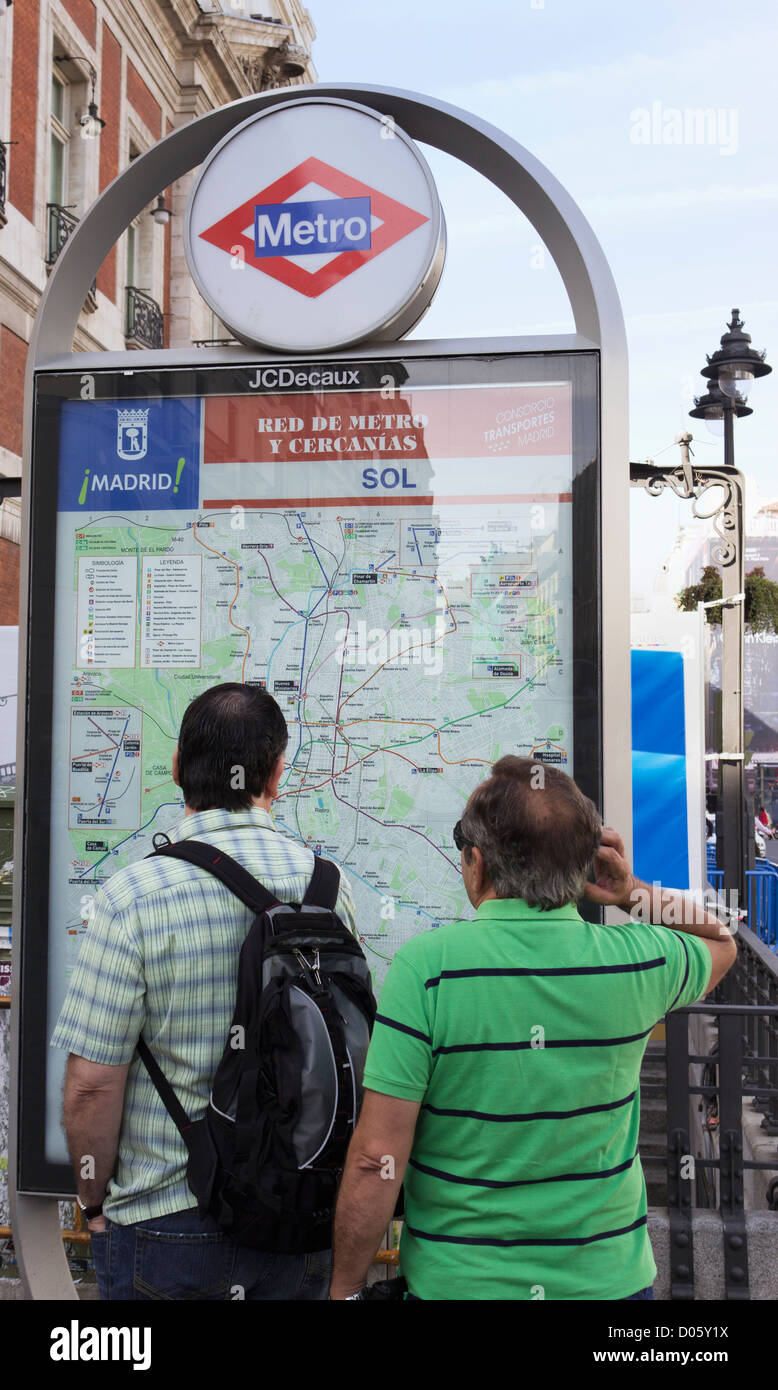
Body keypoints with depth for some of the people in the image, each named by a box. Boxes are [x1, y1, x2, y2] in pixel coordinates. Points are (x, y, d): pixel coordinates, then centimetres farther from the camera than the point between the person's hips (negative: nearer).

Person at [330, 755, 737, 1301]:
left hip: (458, 1281, -2)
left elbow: (377, 1160, -18)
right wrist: (632, 892, 0)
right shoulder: (637, 960, -9)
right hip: (608, 1277, 3)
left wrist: (346, 1288, -6)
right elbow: (721, 941, 15)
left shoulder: (426, 965, -19)